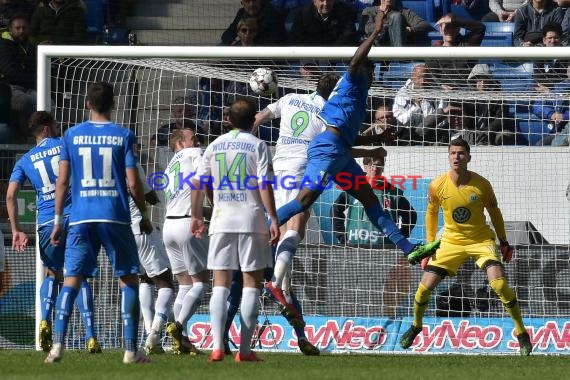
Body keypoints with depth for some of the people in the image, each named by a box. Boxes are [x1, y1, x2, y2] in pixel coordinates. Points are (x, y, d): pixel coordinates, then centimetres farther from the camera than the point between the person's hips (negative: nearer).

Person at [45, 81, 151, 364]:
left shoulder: (72, 135, 5)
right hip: (116, 218, -2)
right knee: (128, 280, 7)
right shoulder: (123, 136, 0)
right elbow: (133, 183, -3)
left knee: (71, 281, 3)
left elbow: (62, 180, 4)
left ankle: (57, 345, -11)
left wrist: (58, 220, 11)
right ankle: (130, 349, 1)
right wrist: (145, 216, 10)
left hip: (81, 218, 2)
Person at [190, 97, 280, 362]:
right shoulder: (257, 146, -2)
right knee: (251, 284, 3)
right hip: (251, 221, -3)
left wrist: (196, 216, 18)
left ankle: (217, 346, -8)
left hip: (221, 221, 3)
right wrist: (273, 220, -8)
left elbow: (198, 184, 8)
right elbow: (265, 185, -10)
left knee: (221, 285, 5)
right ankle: (244, 350, -2)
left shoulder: (215, 146, 9)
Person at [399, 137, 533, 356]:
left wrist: (504, 242, 5)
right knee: (425, 286, -5)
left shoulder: (481, 185, -15)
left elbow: (494, 212, 2)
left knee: (499, 284, -22)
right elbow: (431, 214, 7)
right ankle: (416, 326, 25)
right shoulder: (437, 186, -12)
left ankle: (522, 334, -10)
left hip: (481, 240, -2)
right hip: (451, 241, 2)